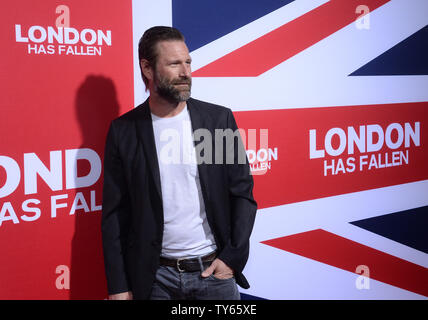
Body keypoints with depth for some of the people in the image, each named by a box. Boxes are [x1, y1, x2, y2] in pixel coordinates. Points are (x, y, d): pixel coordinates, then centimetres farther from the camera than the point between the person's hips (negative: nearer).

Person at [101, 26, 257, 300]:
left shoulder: (219, 119, -2)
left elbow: (243, 193, 1)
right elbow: (115, 213, -1)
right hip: (155, 277, 0)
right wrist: (118, 286, -2)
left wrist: (233, 257, -7)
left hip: (214, 269, 0)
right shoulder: (124, 131, -2)